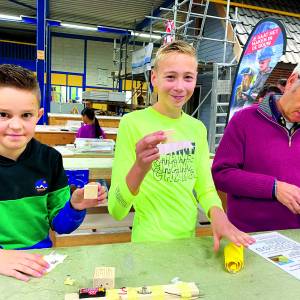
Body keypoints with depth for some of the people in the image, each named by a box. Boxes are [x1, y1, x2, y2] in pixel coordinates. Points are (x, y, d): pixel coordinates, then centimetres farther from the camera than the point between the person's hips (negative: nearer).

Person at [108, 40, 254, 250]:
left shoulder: (198, 128, 1)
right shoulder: (132, 123, -14)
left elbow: (205, 189, 6)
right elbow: (116, 211, -15)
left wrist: (217, 213, -14)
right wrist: (139, 168, -32)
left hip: (188, 239, 3)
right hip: (150, 242, -3)